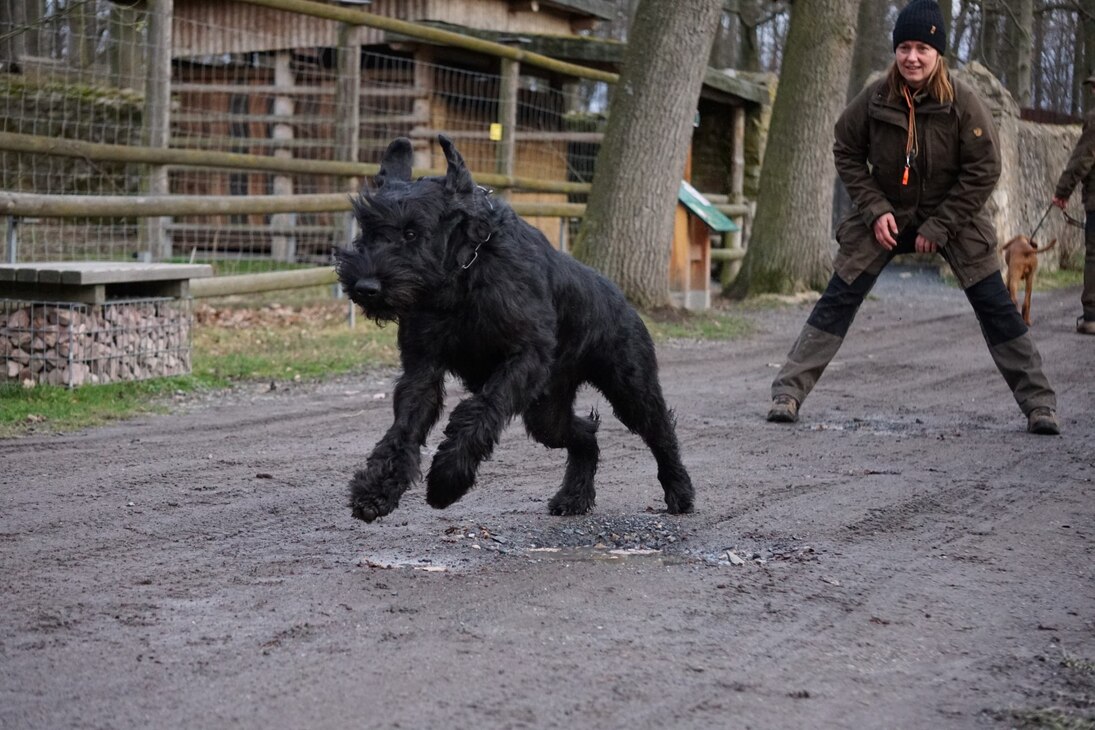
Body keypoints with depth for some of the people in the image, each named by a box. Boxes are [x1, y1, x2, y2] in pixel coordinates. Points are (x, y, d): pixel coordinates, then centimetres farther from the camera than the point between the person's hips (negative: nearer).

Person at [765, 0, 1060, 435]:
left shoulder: (962, 102, -17)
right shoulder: (875, 99, -13)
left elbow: (984, 170, -12)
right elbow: (846, 153, 0)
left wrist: (939, 227, -14)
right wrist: (876, 210, -10)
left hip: (951, 217, -1)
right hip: (887, 216, 1)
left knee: (996, 308, -4)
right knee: (837, 301, -5)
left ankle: (1038, 403, 5)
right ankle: (789, 391, 0)